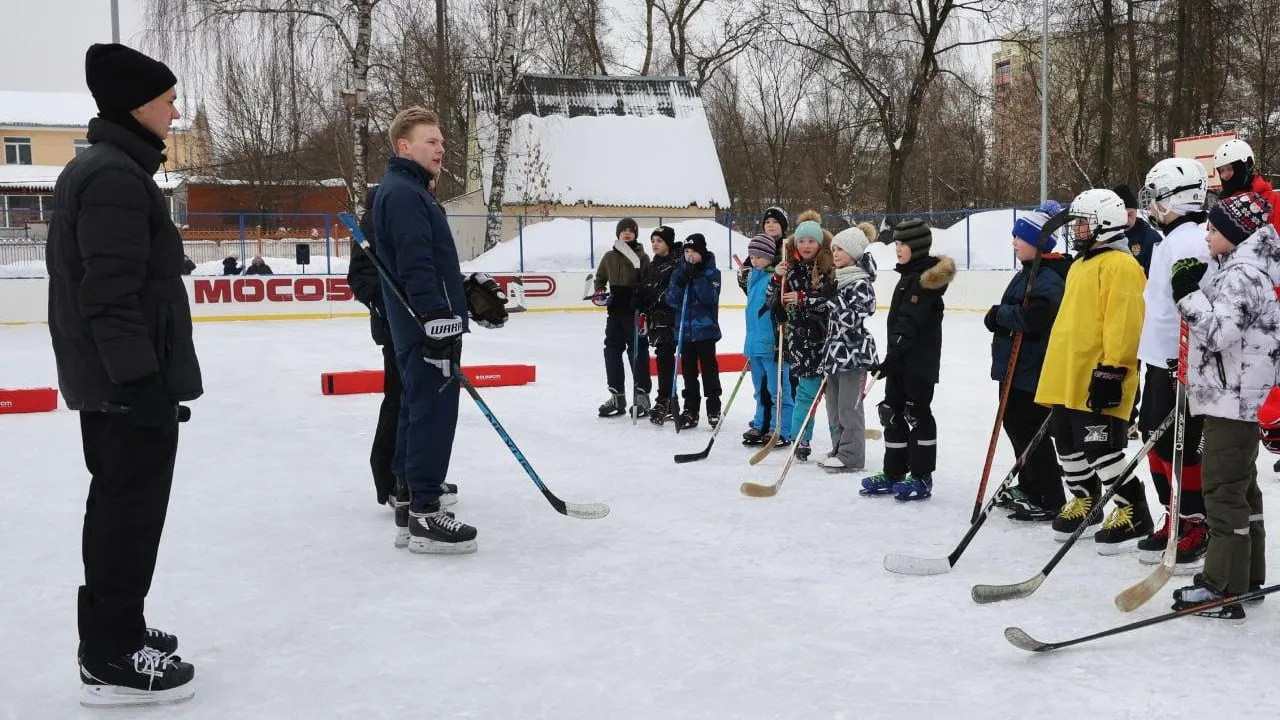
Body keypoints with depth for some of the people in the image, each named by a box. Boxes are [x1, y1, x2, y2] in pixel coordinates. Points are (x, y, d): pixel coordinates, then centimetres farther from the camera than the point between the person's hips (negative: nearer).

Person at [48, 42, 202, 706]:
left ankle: (113, 634, 32)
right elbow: (111, 294, -25)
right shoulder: (116, 176, -18)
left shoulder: (99, 169, 15)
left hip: (107, 378, 11)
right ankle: (113, 660, 7)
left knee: (118, 507, 19)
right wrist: (142, 382, -25)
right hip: (129, 382, -11)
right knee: (131, 513, -2)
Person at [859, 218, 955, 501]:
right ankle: (893, 474, 20)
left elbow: (911, 325, -23)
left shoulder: (926, 278, -16)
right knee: (892, 413, 11)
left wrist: (891, 358, -24)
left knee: (917, 414, -3)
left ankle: (921, 478, 6)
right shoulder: (909, 275, 15)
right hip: (900, 360, 10)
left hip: (920, 362, -10)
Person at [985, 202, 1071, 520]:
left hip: (1032, 371, -11)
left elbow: (1033, 316, -31)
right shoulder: (1028, 272, 15)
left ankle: (1049, 500, 4)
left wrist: (1000, 314, -18)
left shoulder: (1048, 278, -18)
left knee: (1031, 432, -5)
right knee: (1015, 424, 19)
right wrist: (1000, 318, 3)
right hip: (1016, 367, 11)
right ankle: (1028, 487, 33)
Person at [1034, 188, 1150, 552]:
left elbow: (1123, 322, -20)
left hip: (1097, 379, -10)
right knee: (1068, 444, 16)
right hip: (1067, 378, 10)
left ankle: (1133, 513, 3)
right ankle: (1083, 503, 30)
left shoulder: (1120, 264, -12)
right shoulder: (1080, 264, 19)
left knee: (1102, 448, -9)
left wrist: (1111, 371, -24)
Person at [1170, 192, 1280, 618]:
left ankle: (1224, 588, -4)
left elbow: (1218, 331, -26)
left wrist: (1190, 294, -24)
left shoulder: (1242, 275, -17)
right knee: (1241, 487, 17)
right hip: (1237, 397, 11)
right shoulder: (1239, 269, 15)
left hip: (1232, 400, -11)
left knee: (1224, 490, -8)